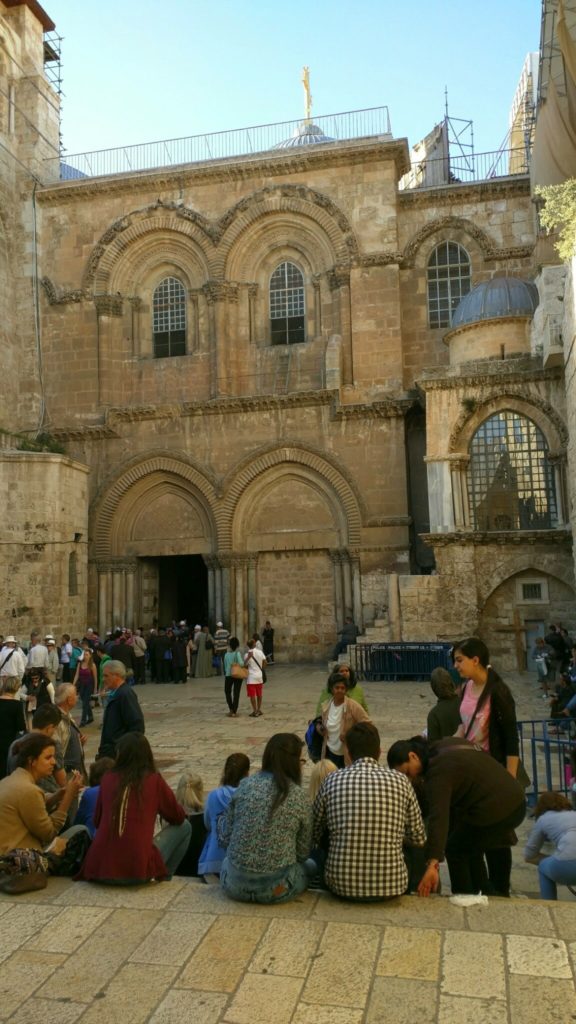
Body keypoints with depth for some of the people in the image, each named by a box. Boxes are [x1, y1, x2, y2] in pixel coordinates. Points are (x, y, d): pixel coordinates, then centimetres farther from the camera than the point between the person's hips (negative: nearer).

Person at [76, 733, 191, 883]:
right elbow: (178, 817, 12)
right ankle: (163, 879, 18)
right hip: (137, 871, -4)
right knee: (184, 827, 16)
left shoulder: (107, 778, 4)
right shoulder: (154, 780, -2)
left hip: (99, 868, 4)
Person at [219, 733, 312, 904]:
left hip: (235, 885, 2)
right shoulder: (300, 798, -6)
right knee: (309, 867, 28)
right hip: (277, 889, -2)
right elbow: (302, 853, 2)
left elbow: (225, 839, 1)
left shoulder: (245, 785, -2)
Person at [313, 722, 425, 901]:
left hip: (342, 884, 1)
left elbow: (313, 835, 8)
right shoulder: (400, 781, -5)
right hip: (390, 886, -1)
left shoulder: (333, 781, -4)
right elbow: (419, 840, 6)